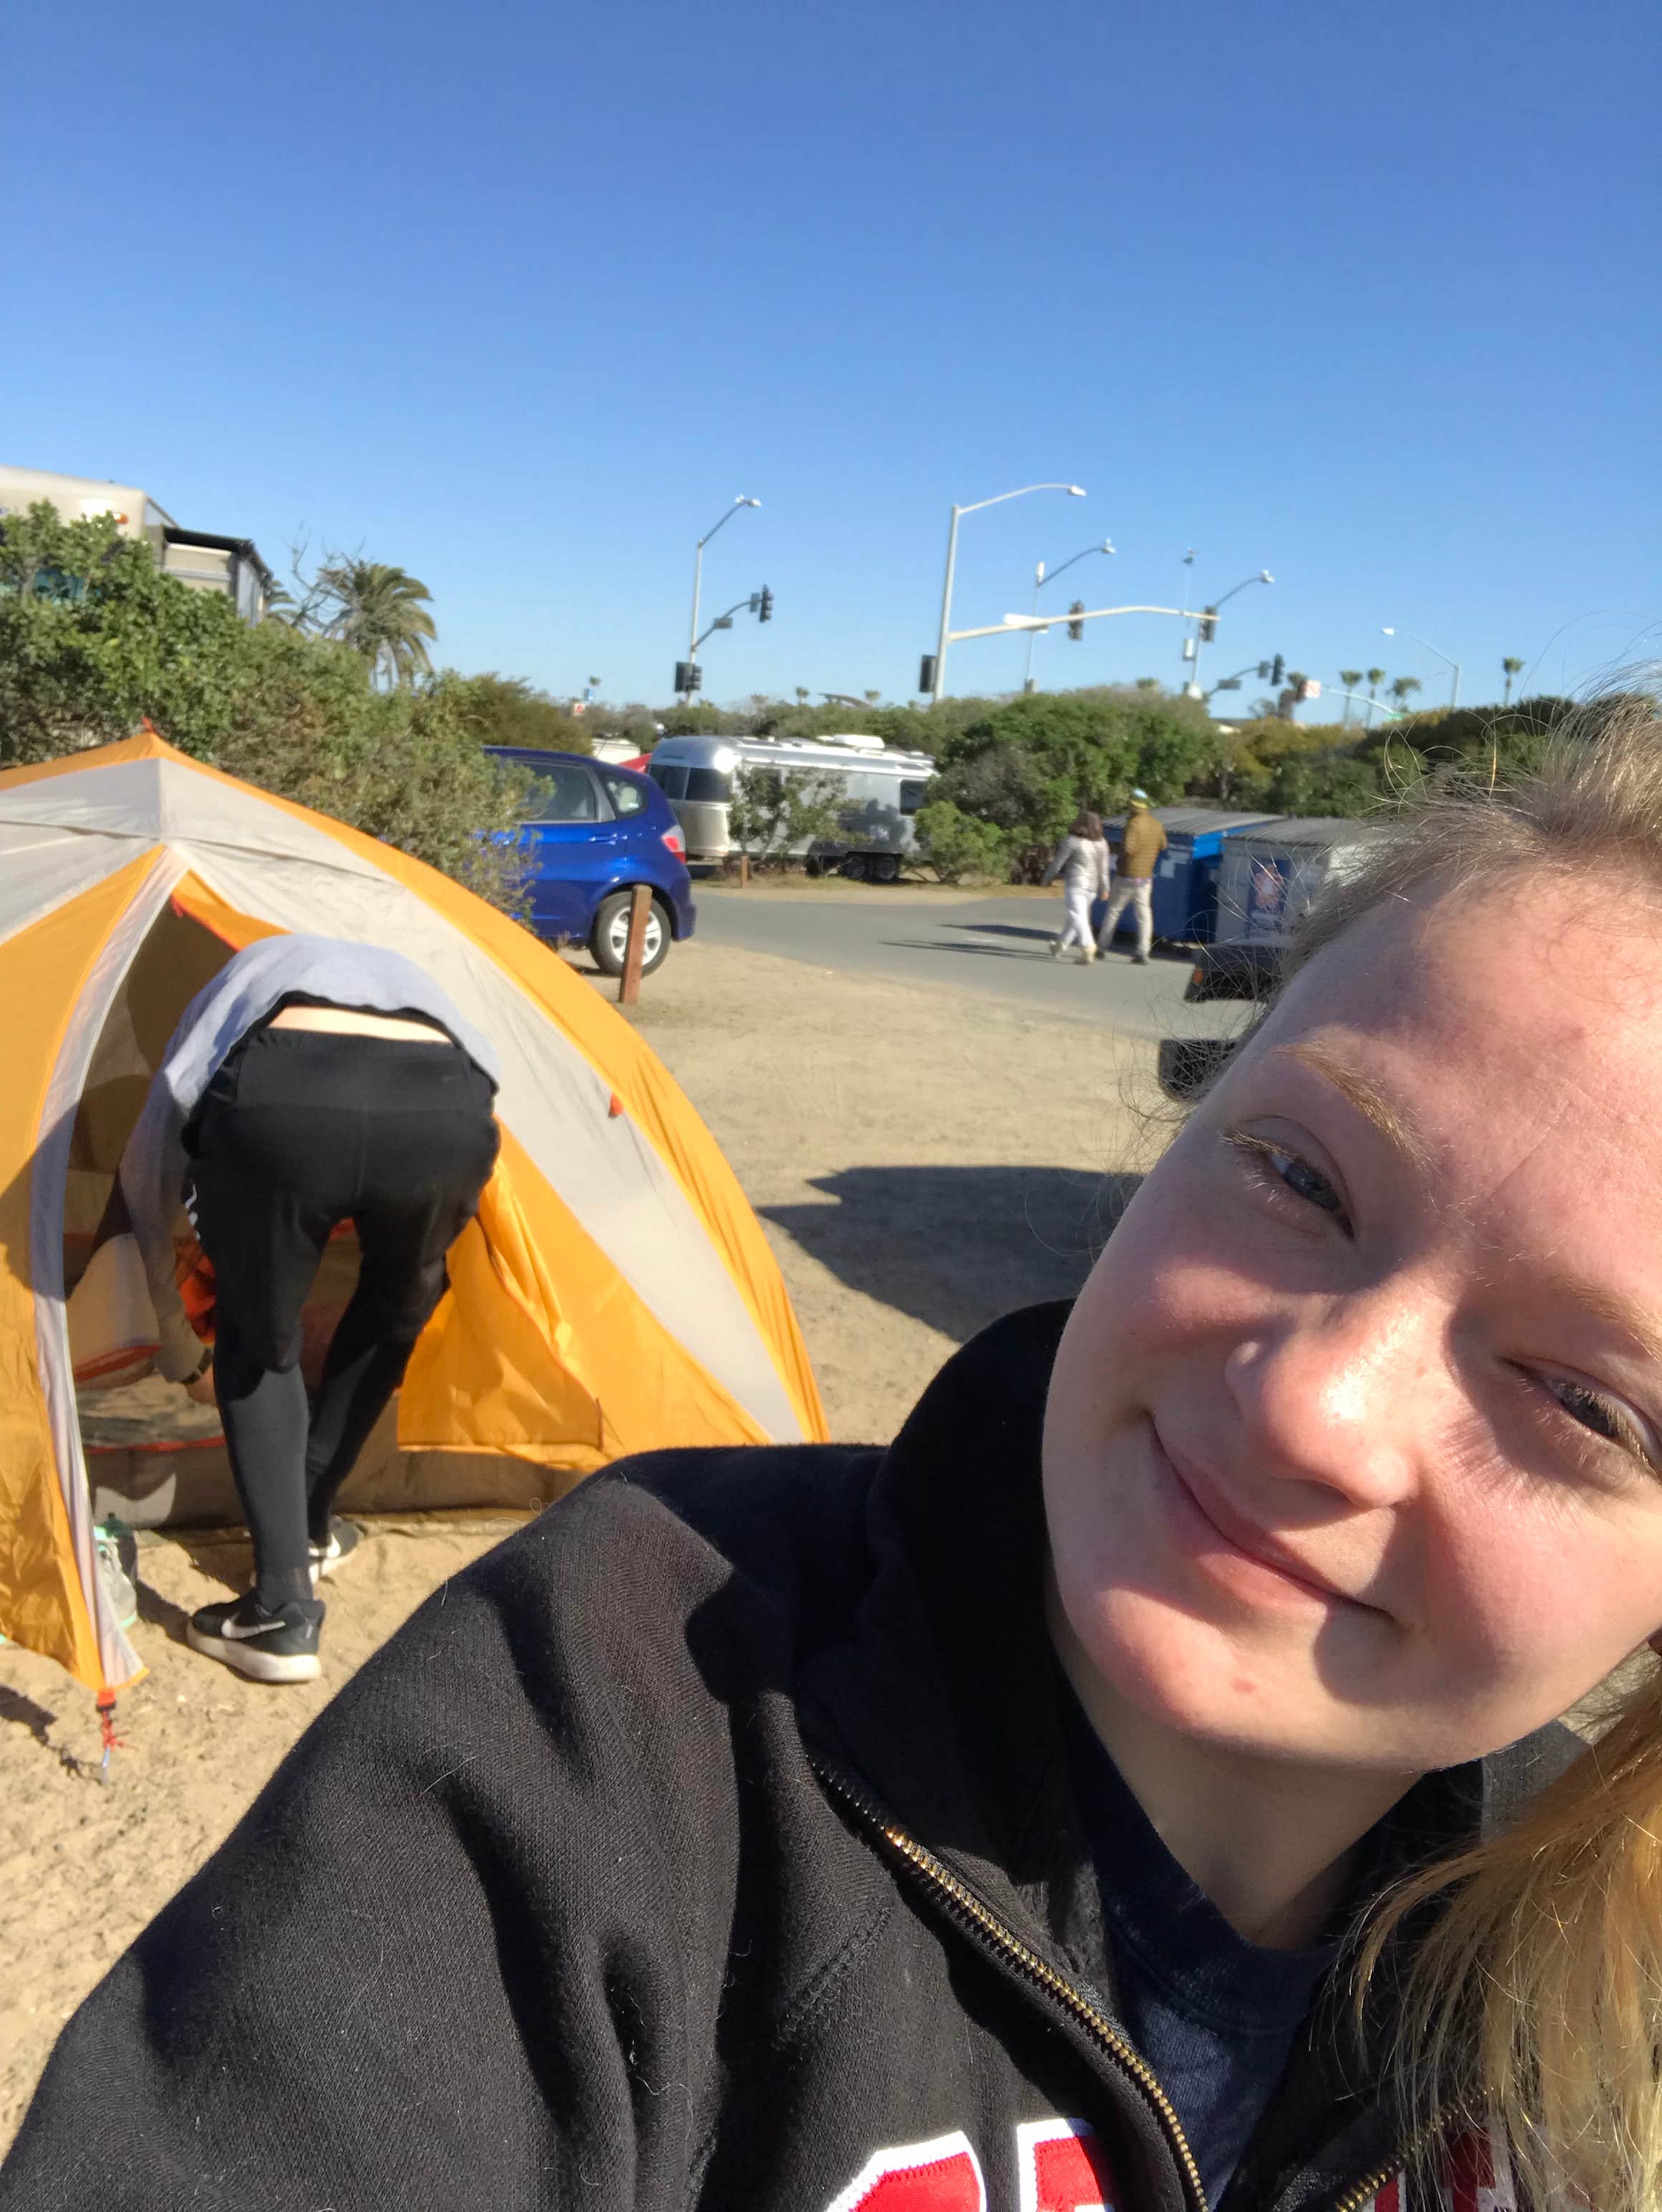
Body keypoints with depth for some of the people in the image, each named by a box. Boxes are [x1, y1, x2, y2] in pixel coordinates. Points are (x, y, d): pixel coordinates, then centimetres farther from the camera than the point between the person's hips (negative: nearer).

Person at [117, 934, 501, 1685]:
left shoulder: (245, 981, 42)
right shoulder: (404, 976, 45)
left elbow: (146, 1176, 47)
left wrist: (179, 1345, 61)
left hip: (276, 1103, -1)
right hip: (445, 1110, 2)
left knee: (256, 1342, 27)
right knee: (396, 1308, 36)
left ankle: (281, 1609, 21)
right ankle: (309, 1521, 45)